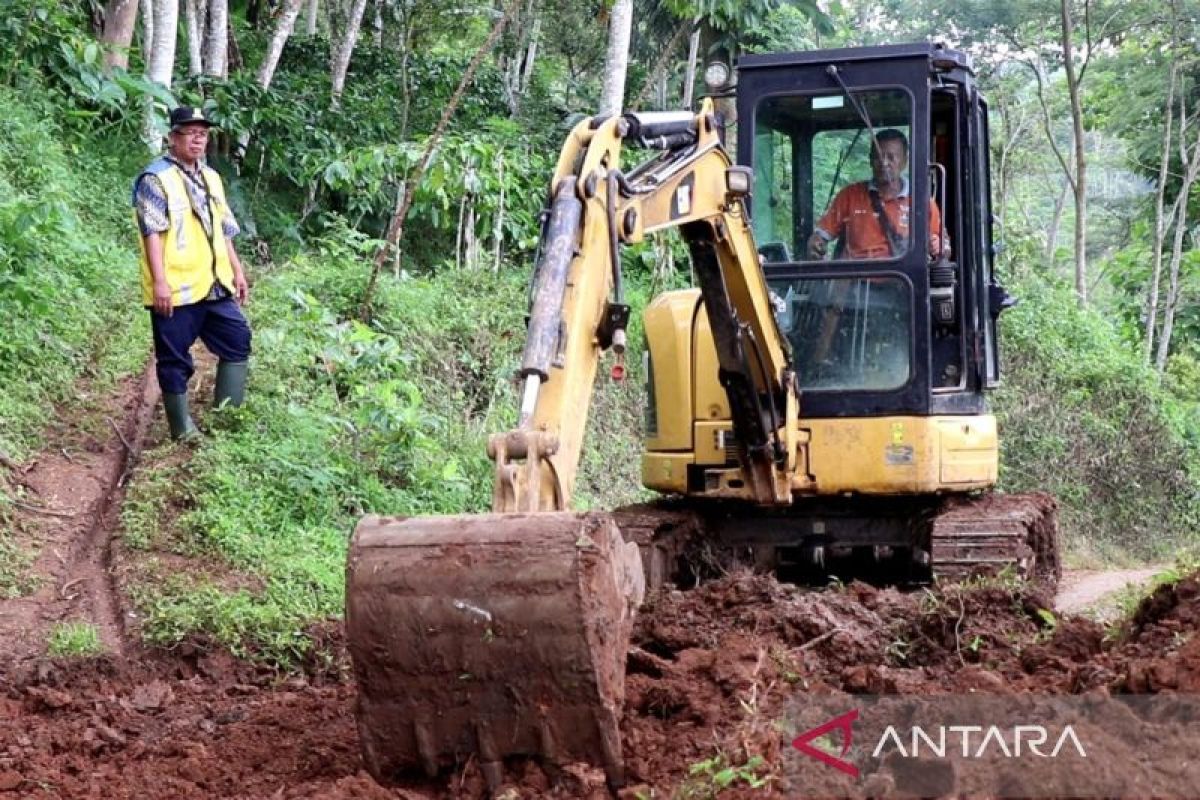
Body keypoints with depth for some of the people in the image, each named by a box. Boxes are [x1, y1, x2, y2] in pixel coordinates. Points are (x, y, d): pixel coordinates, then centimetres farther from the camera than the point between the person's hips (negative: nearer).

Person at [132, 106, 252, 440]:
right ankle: (182, 429, 9)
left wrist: (237, 271, 17)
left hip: (215, 285, 8)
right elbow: (152, 233, -14)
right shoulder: (156, 178, -8)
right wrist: (160, 281, -20)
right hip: (176, 289, -8)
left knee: (237, 341, 8)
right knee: (175, 359, 0)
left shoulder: (211, 178, 17)